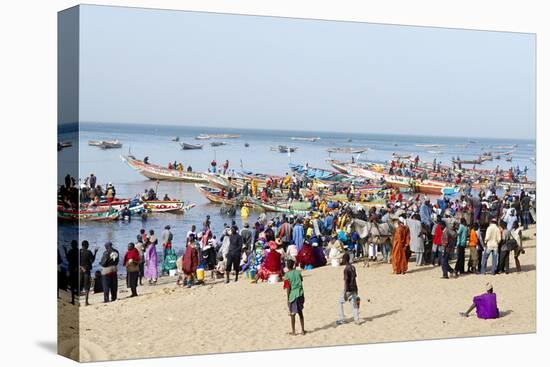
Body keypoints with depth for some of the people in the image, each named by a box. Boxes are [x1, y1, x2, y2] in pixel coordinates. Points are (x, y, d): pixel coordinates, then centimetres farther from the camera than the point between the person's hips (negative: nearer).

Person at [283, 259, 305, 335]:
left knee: (292, 314, 6)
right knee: (300, 312, 14)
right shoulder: (298, 272, 1)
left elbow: (288, 287, -12)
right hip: (300, 294, 4)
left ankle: (293, 331, 13)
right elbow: (302, 281, 10)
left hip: (292, 295, -4)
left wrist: (287, 298, -7)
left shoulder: (287, 275, -12)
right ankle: (303, 330, 17)